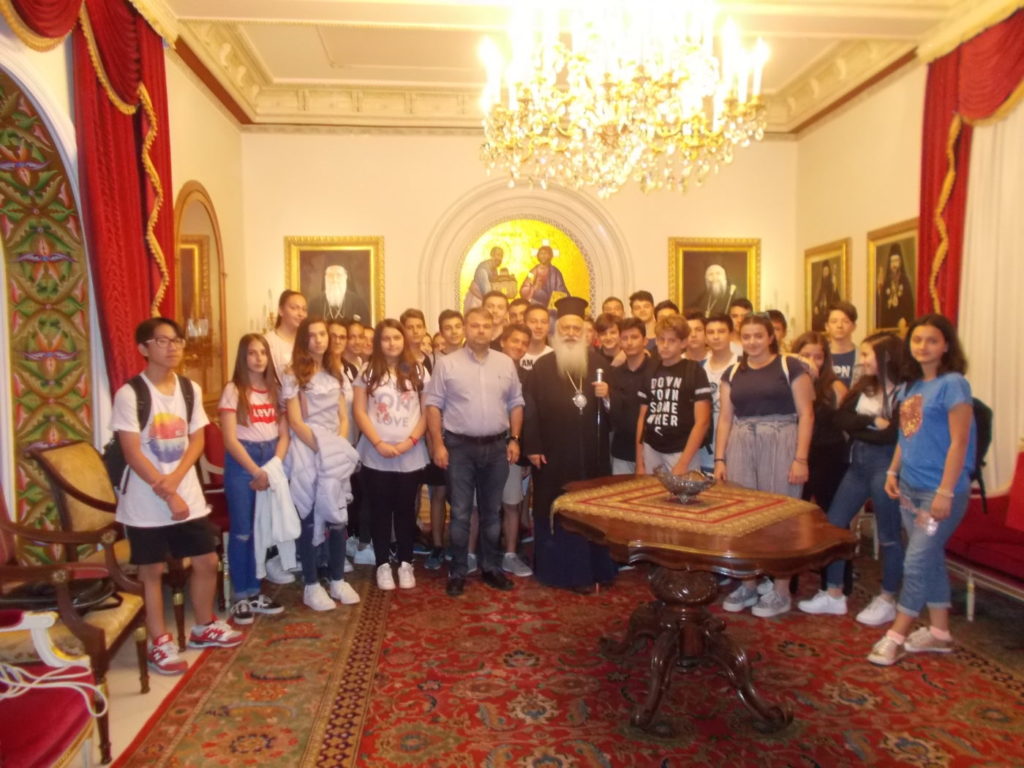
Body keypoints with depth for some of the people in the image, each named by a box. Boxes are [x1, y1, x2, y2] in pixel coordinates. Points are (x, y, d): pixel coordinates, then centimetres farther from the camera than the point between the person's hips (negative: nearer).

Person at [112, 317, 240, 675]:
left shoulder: (190, 389, 5)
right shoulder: (129, 394, -12)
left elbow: (197, 440, 3)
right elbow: (132, 453, -14)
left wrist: (175, 479, -13)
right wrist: (167, 494, -15)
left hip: (189, 495, 5)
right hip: (146, 501, -5)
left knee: (207, 562, 11)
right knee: (152, 570, 7)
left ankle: (204, 627, 33)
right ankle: (159, 643, 23)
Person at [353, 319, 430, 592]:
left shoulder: (418, 372, 5)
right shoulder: (368, 372, 4)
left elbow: (426, 412, 2)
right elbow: (359, 411, -1)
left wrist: (410, 441, -10)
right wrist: (379, 443, -12)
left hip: (411, 455, 1)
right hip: (376, 455, 0)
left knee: (406, 510, 8)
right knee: (381, 511, 6)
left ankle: (405, 564, 20)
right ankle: (383, 564, 17)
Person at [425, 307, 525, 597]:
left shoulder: (506, 363, 6)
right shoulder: (447, 364, -3)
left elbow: (516, 403, 9)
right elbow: (434, 405, -5)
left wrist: (514, 439, 2)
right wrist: (438, 444, -10)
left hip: (496, 446, 3)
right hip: (460, 446, -3)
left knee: (491, 512, 13)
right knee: (460, 513, 5)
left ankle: (491, 567, 26)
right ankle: (457, 572, 17)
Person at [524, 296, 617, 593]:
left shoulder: (597, 362, 8)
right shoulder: (543, 366, 0)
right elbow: (531, 409, -5)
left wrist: (607, 395, -9)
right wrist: (532, 447, -11)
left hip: (591, 452, 3)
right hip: (554, 453, -2)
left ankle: (594, 568, 20)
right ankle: (563, 569, 15)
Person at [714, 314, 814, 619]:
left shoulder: (790, 367, 0)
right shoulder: (732, 373, 13)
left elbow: (806, 414, -3)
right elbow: (725, 418, 12)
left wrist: (801, 458, -10)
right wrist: (720, 459, 4)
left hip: (780, 446, -4)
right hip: (740, 448, 4)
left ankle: (781, 591, 14)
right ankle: (748, 585, 20)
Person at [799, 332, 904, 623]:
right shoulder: (864, 386, 9)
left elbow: (893, 433, -20)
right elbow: (841, 418, -1)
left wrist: (858, 430, -7)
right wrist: (874, 421, -14)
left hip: (885, 465, -7)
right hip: (858, 464, 7)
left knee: (888, 535, 7)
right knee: (832, 525, 7)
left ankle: (887, 600, 25)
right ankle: (834, 595, 19)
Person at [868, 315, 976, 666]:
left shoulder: (953, 384, -12)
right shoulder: (909, 386, 10)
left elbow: (958, 442, -16)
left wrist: (945, 492, -18)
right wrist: (893, 471, 9)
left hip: (940, 490, -7)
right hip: (910, 487, 8)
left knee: (917, 561, -2)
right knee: (930, 558, 15)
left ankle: (896, 635, 9)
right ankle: (939, 633, 27)